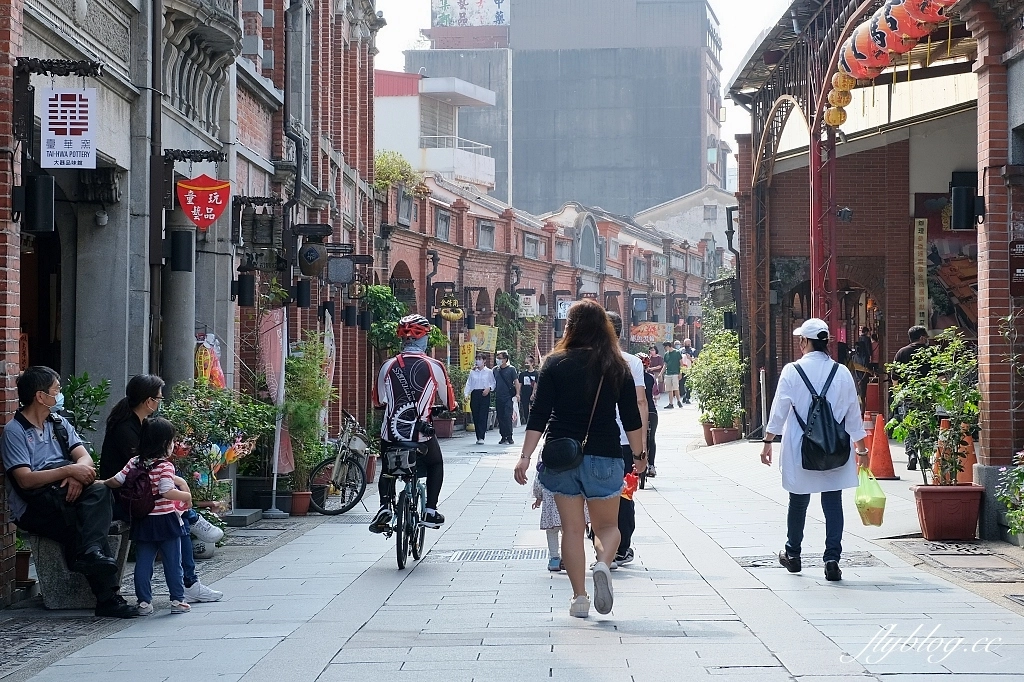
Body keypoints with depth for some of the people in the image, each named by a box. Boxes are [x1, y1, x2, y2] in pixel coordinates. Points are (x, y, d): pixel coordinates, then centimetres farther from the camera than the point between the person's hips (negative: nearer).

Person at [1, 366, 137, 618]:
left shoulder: (59, 423, 21)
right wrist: (68, 471, -19)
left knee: (99, 491, -28)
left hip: (68, 495, 5)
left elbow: (85, 458, 9)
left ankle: (89, 551, -45)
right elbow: (25, 480, -13)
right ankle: (107, 596, -37)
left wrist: (77, 476, -15)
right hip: (35, 507, -5)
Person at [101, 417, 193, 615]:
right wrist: (186, 496, -11)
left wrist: (102, 484, 19)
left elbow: (117, 481, 1)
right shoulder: (165, 466, -14)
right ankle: (177, 600, 8)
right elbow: (167, 491, -24)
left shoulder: (135, 462, 2)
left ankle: (144, 602, 7)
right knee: (173, 563, 5)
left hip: (143, 522, 4)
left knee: (143, 562, 7)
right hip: (165, 520, -4)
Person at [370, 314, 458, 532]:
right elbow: (450, 403, 2)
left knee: (388, 469, 24)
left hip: (391, 432, 1)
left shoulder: (388, 366, -1)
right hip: (421, 432, -1)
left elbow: (378, 402, 8)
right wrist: (453, 406, 26)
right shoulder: (433, 366, -6)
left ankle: (385, 506, 2)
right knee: (435, 465, 25)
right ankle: (430, 512, 17)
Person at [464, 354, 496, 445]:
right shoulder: (472, 372, 13)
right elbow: (469, 383, 9)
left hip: (484, 394, -3)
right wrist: (466, 394, -3)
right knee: (475, 416, 2)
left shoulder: (489, 372, 6)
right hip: (474, 394, 3)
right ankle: (478, 437, 9)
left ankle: (481, 437, -14)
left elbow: (493, 383, 6)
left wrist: (489, 388, -13)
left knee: (483, 416, -10)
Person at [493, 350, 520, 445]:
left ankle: (509, 437, -8)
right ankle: (503, 437, 12)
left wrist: (517, 394, -12)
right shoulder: (495, 370, 12)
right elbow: (493, 382, 22)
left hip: (508, 397, -5)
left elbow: (516, 382, -4)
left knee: (507, 417, -10)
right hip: (498, 397, 5)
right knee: (500, 418, 6)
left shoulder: (511, 369, -1)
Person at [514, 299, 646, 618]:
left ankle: (579, 597, 6)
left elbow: (539, 415, -7)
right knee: (607, 525, 13)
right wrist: (639, 453, 16)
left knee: (572, 528, 8)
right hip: (603, 456, 0)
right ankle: (603, 564, -18)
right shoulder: (617, 367, 0)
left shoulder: (555, 364, -1)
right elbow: (631, 417, 3)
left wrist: (525, 456, -7)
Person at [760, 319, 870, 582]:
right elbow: (854, 414, 5)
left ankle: (793, 555, 28)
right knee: (833, 504, 2)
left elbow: (779, 410, -6)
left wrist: (768, 441, 4)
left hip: (799, 450, -1)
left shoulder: (792, 371, -8)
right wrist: (861, 448, 15)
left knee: (798, 502, 14)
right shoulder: (842, 373, -1)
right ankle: (832, 559, -5)